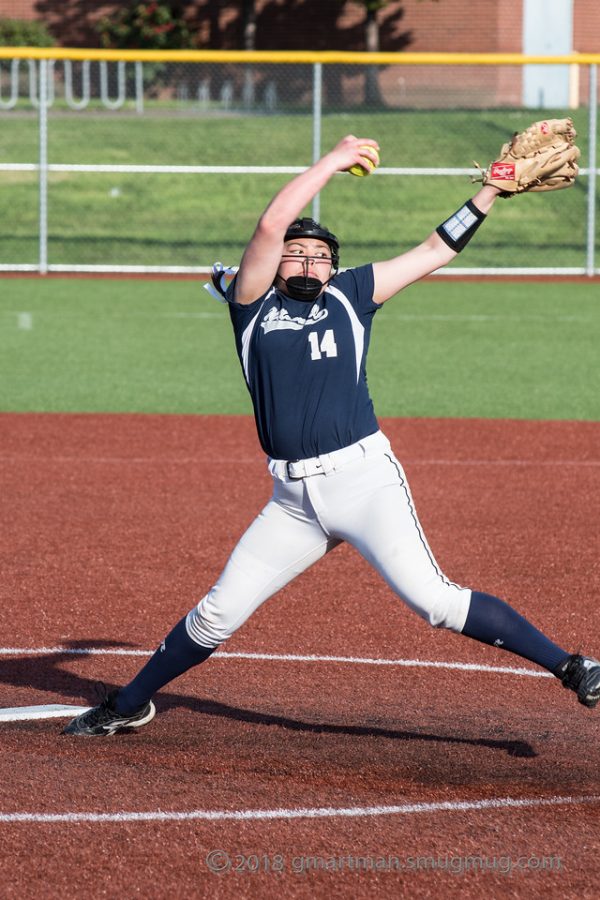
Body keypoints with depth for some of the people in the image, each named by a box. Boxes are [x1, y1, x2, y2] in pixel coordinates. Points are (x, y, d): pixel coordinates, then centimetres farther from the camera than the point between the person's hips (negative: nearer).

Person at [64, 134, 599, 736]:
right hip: (293, 500, 2)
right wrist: (333, 162, 0)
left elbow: (434, 251, 15)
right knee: (217, 614, 6)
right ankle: (128, 706, 24)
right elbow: (271, 226, -6)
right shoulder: (254, 303, 7)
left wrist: (487, 196, 10)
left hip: (364, 479, -2)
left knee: (432, 600, -14)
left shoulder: (349, 295, 10)